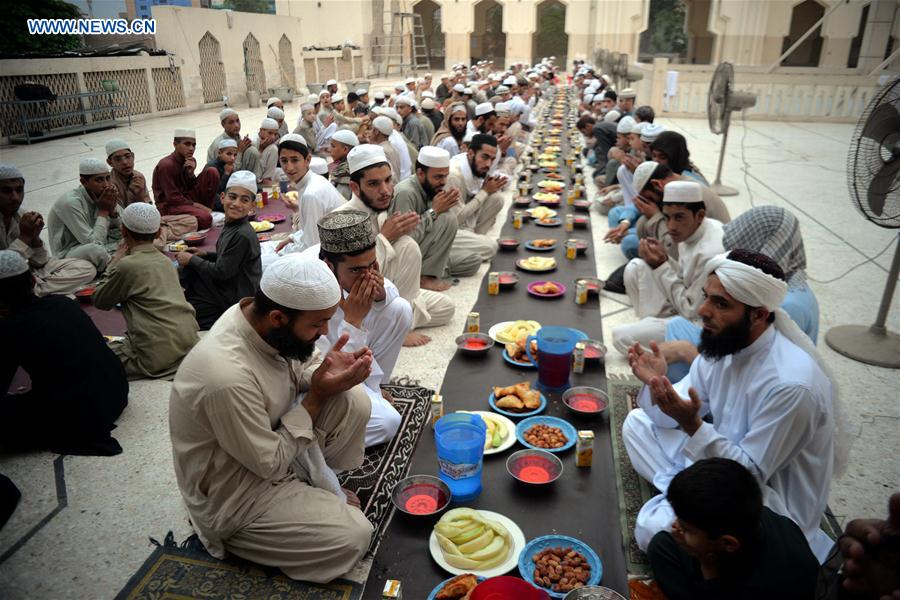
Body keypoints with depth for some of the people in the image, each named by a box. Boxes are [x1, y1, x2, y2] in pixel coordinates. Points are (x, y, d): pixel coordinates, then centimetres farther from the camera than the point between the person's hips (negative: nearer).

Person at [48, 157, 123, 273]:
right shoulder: (71, 202, -22)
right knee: (96, 250, -38)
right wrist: (103, 211, -19)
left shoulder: (101, 195, -1)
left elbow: (117, 236, 0)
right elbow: (93, 243, -26)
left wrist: (112, 209, -14)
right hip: (69, 253, -7)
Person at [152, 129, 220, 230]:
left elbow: (191, 186, 6)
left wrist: (190, 173, -14)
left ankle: (207, 210, -3)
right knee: (205, 218, -35)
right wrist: (198, 206, -18)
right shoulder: (166, 165, -18)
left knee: (212, 172, -9)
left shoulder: (190, 161, 3)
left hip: (187, 197, 7)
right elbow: (173, 198, -18)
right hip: (170, 205, -7)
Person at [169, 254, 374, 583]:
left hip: (271, 439, 7)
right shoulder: (228, 377, -38)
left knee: (354, 400, -13)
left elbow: (296, 367, 5)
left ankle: (318, 484, 9)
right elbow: (272, 465, -25)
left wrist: (326, 371, -18)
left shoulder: (259, 315, -15)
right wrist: (317, 396, -22)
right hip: (234, 492, -7)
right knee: (354, 536, -11)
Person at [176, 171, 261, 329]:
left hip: (234, 301, -8)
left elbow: (221, 272, -22)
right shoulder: (231, 226, 1)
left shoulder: (243, 236, -27)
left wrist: (191, 260, -10)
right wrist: (205, 255, 5)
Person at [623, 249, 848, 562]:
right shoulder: (721, 342, -7)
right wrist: (657, 386, -20)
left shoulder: (791, 384, -31)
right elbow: (673, 416, 2)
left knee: (654, 529, -27)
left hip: (772, 500, -7)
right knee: (637, 423, 3)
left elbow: (750, 473, -24)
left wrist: (692, 425, -37)